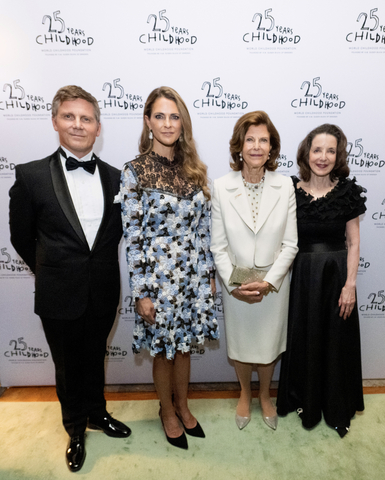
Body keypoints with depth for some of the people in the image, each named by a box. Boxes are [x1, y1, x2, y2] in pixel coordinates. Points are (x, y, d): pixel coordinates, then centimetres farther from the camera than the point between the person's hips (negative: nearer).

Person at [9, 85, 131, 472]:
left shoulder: (114, 177, -1)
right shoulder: (31, 176, -9)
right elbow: (21, 237, 0)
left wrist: (98, 266, 7)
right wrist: (50, 272, 8)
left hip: (103, 294, 2)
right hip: (60, 296, -2)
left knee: (95, 360, 23)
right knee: (68, 367, 19)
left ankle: (96, 413, 50)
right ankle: (76, 429, 45)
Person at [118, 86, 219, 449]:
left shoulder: (193, 169, 4)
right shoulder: (135, 172, -9)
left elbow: (203, 227, 7)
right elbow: (133, 238, -11)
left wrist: (208, 273, 8)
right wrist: (141, 292, -11)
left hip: (192, 273, 4)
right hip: (158, 275, -4)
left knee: (184, 344, 20)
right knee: (164, 350, 15)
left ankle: (183, 406, 45)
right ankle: (167, 412, 41)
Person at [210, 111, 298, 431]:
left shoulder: (285, 187, -8)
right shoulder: (222, 187, -10)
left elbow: (290, 244, -6)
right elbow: (218, 245, -8)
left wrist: (268, 282, -15)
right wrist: (233, 284, -15)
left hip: (274, 282, 1)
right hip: (235, 284, 0)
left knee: (269, 342, 18)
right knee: (240, 342, 18)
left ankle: (265, 395, 47)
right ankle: (245, 395, 47)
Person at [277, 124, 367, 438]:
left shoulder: (347, 191, -3)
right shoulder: (291, 190, -1)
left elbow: (353, 242, -2)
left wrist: (350, 285, -9)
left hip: (336, 275, -1)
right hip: (301, 275, 1)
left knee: (336, 342, 12)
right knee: (303, 340, 13)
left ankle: (337, 408, 36)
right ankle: (305, 402, 38)